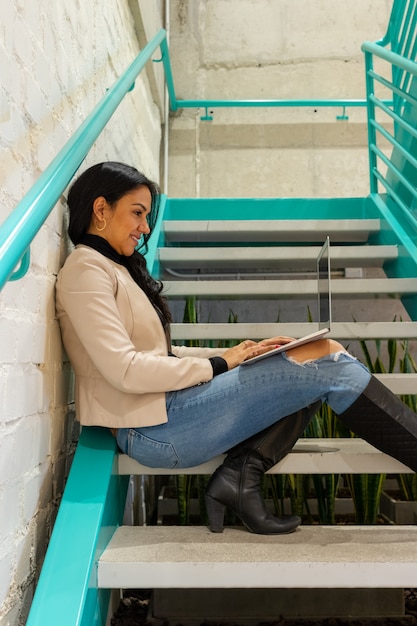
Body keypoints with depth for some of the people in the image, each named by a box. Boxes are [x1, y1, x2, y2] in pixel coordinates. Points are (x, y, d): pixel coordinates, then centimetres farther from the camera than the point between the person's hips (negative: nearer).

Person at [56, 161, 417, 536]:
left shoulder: (114, 267, 21)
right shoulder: (85, 270, -7)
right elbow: (123, 369, -19)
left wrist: (237, 355, 5)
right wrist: (217, 365, -9)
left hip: (164, 408, 9)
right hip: (154, 428, -9)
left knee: (318, 370, 3)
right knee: (326, 360, -11)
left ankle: (240, 475, -10)